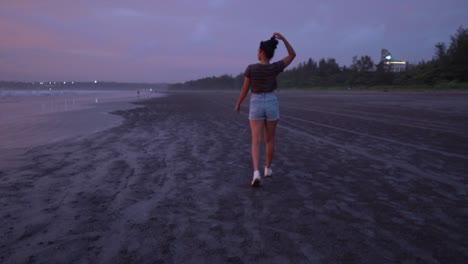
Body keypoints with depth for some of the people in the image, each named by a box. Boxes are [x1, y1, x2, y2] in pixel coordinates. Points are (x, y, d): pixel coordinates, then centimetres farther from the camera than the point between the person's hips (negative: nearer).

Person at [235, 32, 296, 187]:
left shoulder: (250, 68, -10)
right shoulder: (275, 68, -8)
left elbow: (245, 89, -3)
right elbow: (292, 55, 5)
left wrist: (238, 104, 13)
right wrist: (283, 38, -3)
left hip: (256, 106, -1)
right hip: (272, 105, 1)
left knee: (256, 142, -2)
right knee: (270, 139, 19)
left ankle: (256, 173, -19)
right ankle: (268, 169, 29)